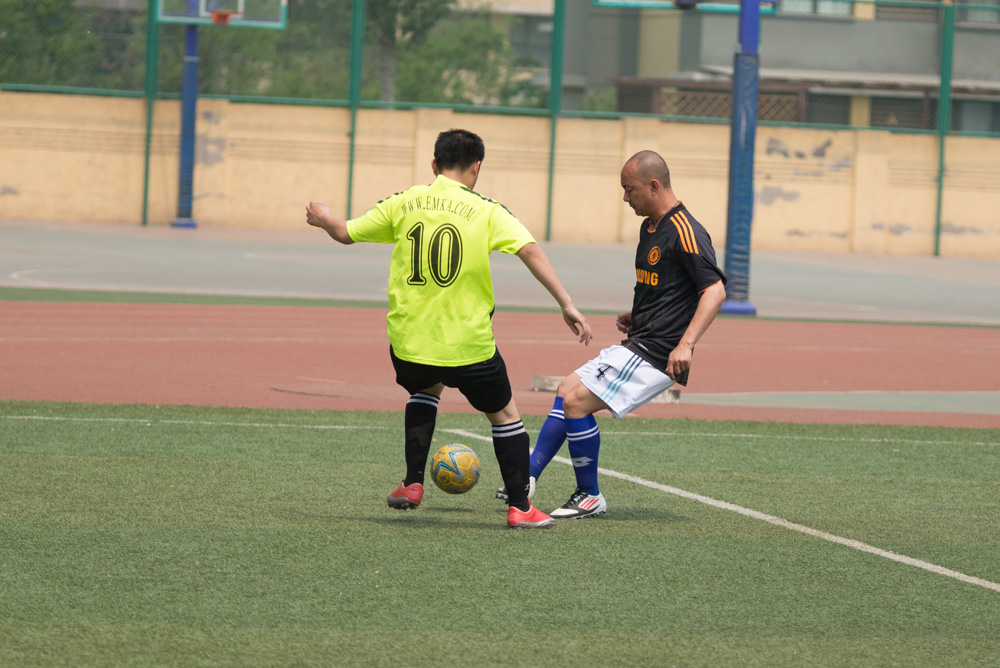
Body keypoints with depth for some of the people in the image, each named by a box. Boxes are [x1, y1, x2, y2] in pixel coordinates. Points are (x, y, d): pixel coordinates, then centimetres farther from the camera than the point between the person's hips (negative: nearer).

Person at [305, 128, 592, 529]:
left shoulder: (403, 203, 3)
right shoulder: (486, 211, -4)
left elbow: (345, 233, 12)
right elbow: (530, 250, -16)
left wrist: (322, 218, 34)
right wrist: (566, 305, -15)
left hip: (408, 341, 3)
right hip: (468, 344, -3)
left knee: (425, 390, 35)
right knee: (505, 415, 18)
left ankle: (412, 484, 26)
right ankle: (520, 508, 14)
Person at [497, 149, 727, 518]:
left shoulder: (684, 232, -17)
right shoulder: (650, 227, 14)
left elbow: (715, 290, -23)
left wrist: (686, 344, -30)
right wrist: (636, 315, 13)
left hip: (656, 355, -10)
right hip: (637, 346, 10)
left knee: (577, 401, -14)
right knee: (567, 390, 13)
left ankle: (589, 497, -3)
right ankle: (528, 478, 14)